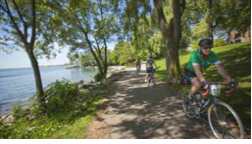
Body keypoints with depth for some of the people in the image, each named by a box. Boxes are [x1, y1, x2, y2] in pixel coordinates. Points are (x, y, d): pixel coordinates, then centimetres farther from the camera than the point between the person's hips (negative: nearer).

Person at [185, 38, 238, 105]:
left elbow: (220, 68, -23)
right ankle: (189, 98, -3)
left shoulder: (213, 55, -18)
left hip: (200, 72, 6)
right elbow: (197, 70, -42)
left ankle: (203, 100, 32)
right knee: (198, 84, -30)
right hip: (189, 71, -5)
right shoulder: (194, 55, -33)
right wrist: (204, 82, -54)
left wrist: (230, 80, -34)